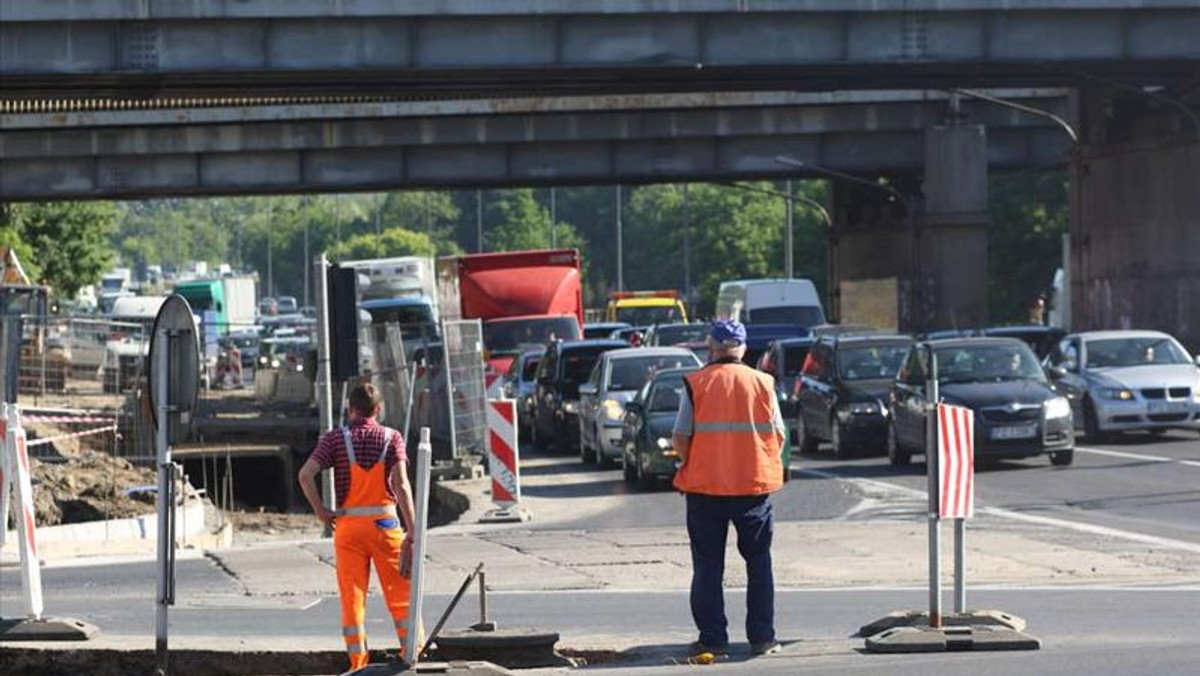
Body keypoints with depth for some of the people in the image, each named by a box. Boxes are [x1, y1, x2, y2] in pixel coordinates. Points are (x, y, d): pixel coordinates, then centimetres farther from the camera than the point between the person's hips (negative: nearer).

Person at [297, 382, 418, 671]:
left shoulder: (335, 438, 0)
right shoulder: (391, 437, 0)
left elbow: (305, 475, -12)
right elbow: (401, 484, -10)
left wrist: (321, 511, -3)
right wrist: (412, 531, -12)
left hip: (348, 525, 0)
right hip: (384, 522, 0)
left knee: (352, 596, 5)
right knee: (400, 593, 9)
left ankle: (358, 663, 5)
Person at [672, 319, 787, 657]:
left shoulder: (695, 384, -5)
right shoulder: (762, 383, 1)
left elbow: (681, 439, -7)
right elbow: (779, 436, 3)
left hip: (705, 487, -1)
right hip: (755, 485, 1)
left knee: (708, 565, 7)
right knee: (759, 562, 12)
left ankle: (712, 638, 5)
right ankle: (762, 637, 11)